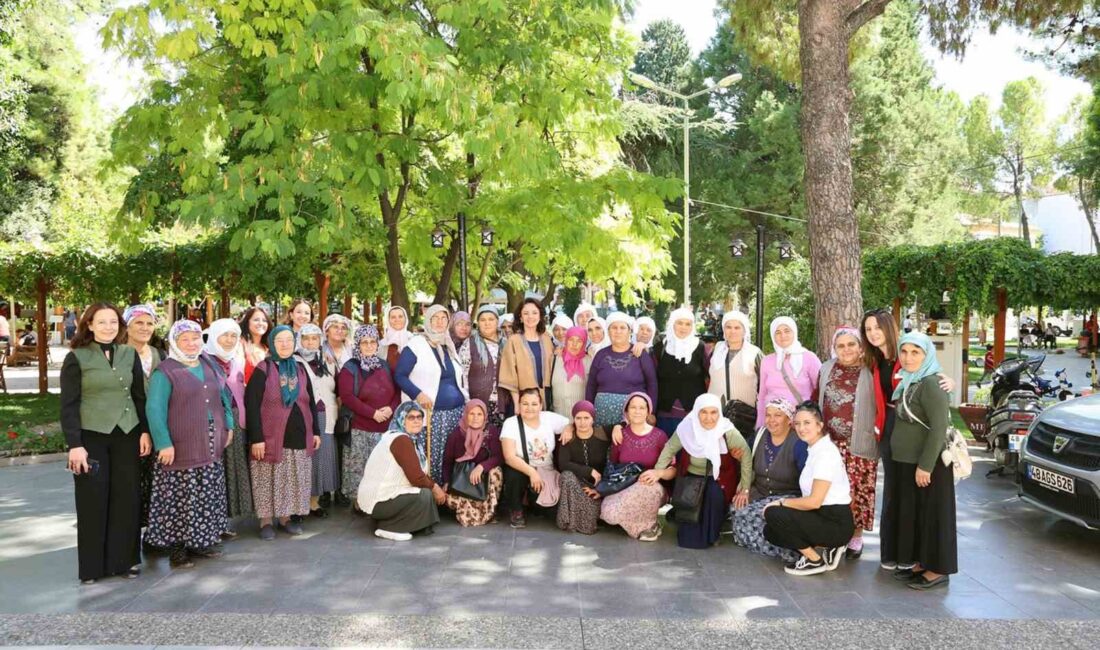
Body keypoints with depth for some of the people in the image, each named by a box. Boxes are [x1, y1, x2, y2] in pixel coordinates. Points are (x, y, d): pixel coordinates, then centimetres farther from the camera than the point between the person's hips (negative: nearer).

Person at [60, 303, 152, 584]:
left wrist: (145, 431, 4)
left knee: (127, 497, 5)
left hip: (126, 434, 3)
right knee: (93, 501, 4)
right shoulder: (76, 358, -4)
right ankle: (92, 566, 16)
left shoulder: (129, 354, 7)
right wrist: (74, 444, -12)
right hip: (91, 436, -3)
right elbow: (68, 405, -6)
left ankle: (124, 559, 18)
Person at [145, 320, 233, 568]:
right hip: (180, 449, -6)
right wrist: (164, 443, -19)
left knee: (207, 496, 11)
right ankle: (176, 548, 8)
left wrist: (228, 426, 11)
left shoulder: (209, 365, 12)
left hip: (211, 448, 6)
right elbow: (154, 409, -13)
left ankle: (201, 541, 23)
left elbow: (223, 397, 20)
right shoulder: (165, 371, -7)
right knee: (179, 498, -2)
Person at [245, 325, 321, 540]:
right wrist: (256, 438, -17)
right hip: (271, 438, -5)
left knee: (294, 480, 10)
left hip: (298, 437, 5)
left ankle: (285, 518, 23)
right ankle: (266, 522, 13)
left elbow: (310, 402, 15)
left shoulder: (300, 369, 10)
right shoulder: (263, 370, -7)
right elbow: (251, 406, -11)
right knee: (269, 481, 2)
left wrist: (315, 431, 10)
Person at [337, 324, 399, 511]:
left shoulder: (385, 366, 13)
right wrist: (373, 413, -17)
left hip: (386, 428, 4)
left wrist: (391, 408, -8)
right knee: (360, 467, -1)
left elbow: (396, 391, 14)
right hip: (361, 429, -4)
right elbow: (346, 397, -13)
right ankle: (359, 502, 11)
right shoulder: (350, 368, -2)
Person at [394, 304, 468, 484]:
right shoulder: (416, 344, -2)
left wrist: (464, 397, 12)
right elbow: (399, 376, -7)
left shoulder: (449, 345, 17)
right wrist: (418, 394, -19)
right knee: (432, 458, -7)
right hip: (431, 413, -5)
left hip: (457, 411, 6)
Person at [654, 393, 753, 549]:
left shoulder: (727, 431, -24)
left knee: (715, 495, -30)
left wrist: (745, 488, -10)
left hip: (719, 478, -1)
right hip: (692, 476, 1)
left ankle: (710, 535, -4)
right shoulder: (686, 428, -18)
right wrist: (657, 471, -8)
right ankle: (689, 534, 9)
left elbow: (746, 455, -13)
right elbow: (669, 449, -1)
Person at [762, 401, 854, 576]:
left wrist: (782, 502, -10)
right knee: (770, 531, 6)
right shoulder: (815, 450, 10)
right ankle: (825, 549, 8)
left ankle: (815, 560, -5)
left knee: (773, 514, -18)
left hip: (837, 524, -9)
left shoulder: (825, 452, -19)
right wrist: (784, 503, -1)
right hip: (824, 517, 9)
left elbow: (814, 501, -22)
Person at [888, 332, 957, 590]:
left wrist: (925, 466, -23)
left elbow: (939, 428, -22)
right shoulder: (909, 382, 10)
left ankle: (938, 570, 10)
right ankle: (920, 562, 25)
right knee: (911, 513, 14)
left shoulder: (931, 384, -17)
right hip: (906, 463, 9)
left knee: (931, 515, 0)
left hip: (926, 464, -9)